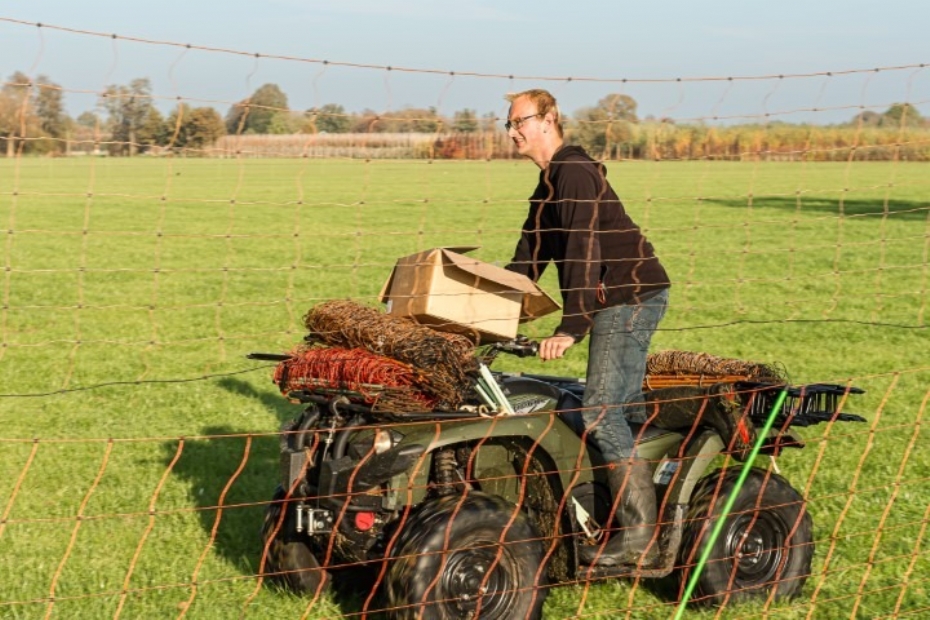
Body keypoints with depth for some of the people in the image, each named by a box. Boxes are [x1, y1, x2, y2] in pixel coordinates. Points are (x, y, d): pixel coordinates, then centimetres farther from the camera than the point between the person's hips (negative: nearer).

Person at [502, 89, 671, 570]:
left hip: (631, 297, -11)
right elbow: (530, 257, 25)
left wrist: (571, 327, -31)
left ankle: (639, 539, -12)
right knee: (623, 407, 13)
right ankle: (651, 520, 19)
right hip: (621, 300, 11)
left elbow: (585, 253, -25)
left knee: (600, 413, -13)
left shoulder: (575, 173, -15)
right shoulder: (549, 183, 18)